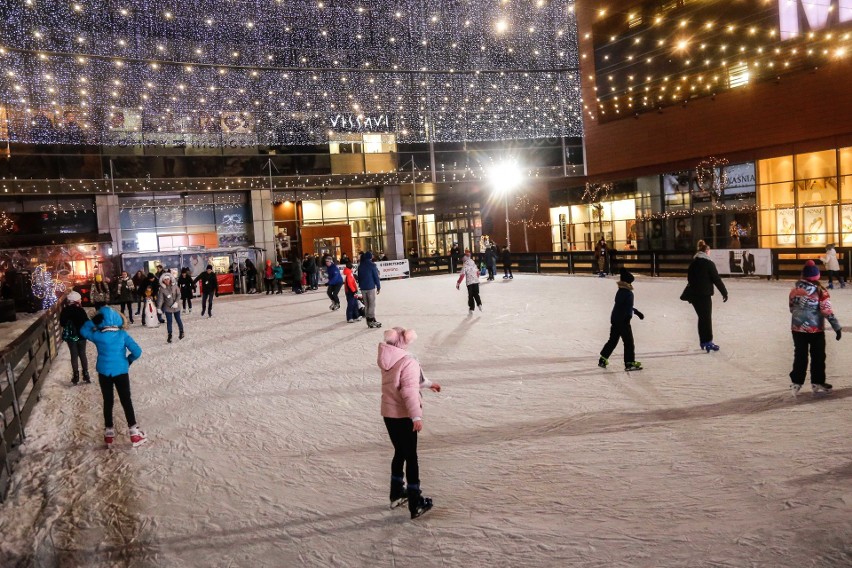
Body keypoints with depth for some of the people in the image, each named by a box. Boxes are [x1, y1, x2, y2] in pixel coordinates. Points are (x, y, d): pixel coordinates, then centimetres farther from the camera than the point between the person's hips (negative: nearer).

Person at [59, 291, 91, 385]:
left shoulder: (65, 310, -7)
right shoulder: (80, 310, -15)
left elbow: (62, 323, 0)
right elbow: (86, 322, -16)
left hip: (70, 336, 1)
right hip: (81, 335, -1)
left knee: (74, 355, 10)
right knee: (82, 354, 11)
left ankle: (76, 376, 12)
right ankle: (86, 375, 12)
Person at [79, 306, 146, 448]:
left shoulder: (97, 335, -11)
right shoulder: (122, 334, -13)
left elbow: (83, 330, 10)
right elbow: (137, 351, -16)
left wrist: (93, 321, 2)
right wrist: (129, 360, 2)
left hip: (104, 373, 1)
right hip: (121, 372, -1)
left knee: (108, 402, 15)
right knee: (126, 401, 8)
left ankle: (109, 432, 23)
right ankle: (134, 432, 9)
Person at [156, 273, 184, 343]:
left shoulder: (174, 285, -7)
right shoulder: (162, 288, -8)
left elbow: (179, 294, -8)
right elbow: (160, 298, -11)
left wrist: (176, 302, -21)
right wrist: (159, 308, -18)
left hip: (176, 307, 0)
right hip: (167, 308, 0)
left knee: (178, 319, 11)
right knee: (169, 321, 4)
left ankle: (181, 332, 33)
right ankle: (169, 336, 14)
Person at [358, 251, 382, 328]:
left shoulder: (360, 266, 8)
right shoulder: (372, 265, -9)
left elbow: (359, 277, 12)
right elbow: (376, 276, -8)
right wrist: (378, 287, -1)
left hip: (363, 288, 6)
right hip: (371, 287, -5)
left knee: (366, 305, 10)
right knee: (372, 304, -2)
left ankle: (369, 321, 12)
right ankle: (372, 320, -5)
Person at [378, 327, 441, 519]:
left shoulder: (387, 361, 6)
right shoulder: (408, 362, -21)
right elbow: (410, 391, -27)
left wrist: (428, 383, 32)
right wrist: (417, 416, -26)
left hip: (388, 414, 7)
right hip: (404, 416, -7)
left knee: (400, 453, 22)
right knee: (411, 456, 2)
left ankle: (397, 493, 34)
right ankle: (416, 503, 8)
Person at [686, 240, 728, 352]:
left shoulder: (693, 263, 9)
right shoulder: (708, 263, -11)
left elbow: (689, 278, 15)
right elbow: (717, 279, -11)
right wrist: (724, 292, -5)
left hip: (694, 295, 6)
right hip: (704, 295, -6)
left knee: (702, 317, 15)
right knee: (707, 318, 0)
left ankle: (703, 341, 19)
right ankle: (708, 342, 0)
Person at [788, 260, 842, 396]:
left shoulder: (794, 290, -3)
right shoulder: (820, 292, -15)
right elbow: (827, 312, -17)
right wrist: (837, 328, -12)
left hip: (798, 329, 3)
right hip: (816, 330, -3)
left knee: (799, 355, 13)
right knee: (818, 357, 12)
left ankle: (796, 383, 15)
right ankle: (817, 383, 19)